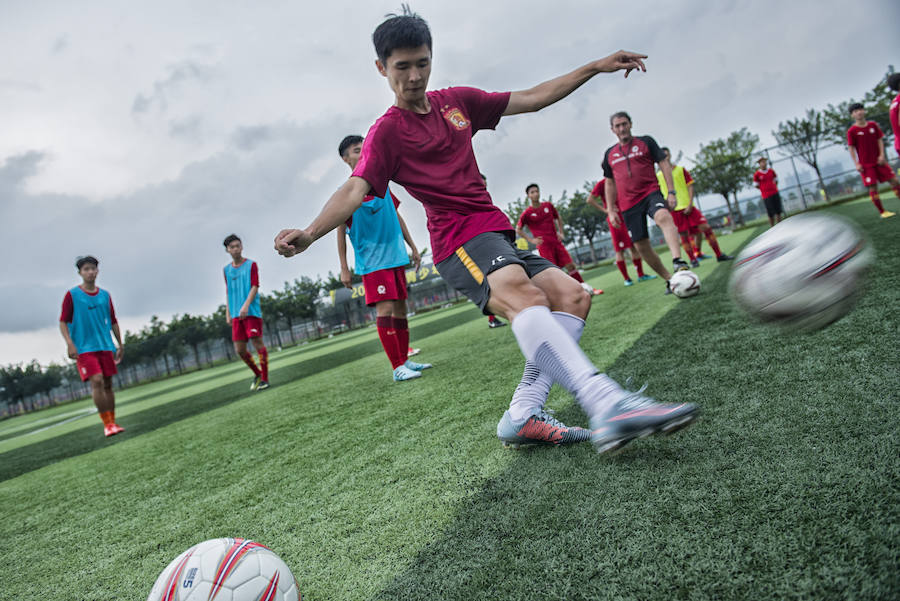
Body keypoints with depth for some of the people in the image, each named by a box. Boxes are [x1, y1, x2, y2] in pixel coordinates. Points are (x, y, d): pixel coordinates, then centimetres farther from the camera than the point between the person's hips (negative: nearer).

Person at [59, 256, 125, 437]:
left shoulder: (105, 295, 12)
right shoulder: (72, 295, 0)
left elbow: (113, 322, 18)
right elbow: (63, 322, -1)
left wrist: (120, 345, 17)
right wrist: (70, 344, -14)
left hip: (106, 346, 4)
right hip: (84, 348, -4)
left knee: (108, 384, 6)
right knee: (97, 381, -17)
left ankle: (112, 422, 15)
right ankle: (107, 424, -11)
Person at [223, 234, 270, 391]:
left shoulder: (251, 265, 2)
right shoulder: (226, 270, 16)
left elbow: (255, 287, -7)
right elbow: (228, 292, 21)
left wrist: (246, 305, -20)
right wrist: (228, 313, 14)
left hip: (252, 312, -5)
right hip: (236, 315, 5)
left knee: (257, 343, -9)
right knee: (240, 350, 2)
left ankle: (264, 379, 0)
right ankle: (257, 374, 22)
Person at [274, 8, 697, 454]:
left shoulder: (457, 101, 17)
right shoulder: (387, 132, 1)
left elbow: (530, 99, 22)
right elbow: (355, 190, -13)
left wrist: (595, 67, 22)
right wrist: (309, 233, -31)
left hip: (497, 235, 8)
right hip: (459, 241, -8)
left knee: (572, 297, -7)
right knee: (522, 296, -35)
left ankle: (523, 415, -15)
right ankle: (609, 405, -51)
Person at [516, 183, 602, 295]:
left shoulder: (548, 205, 8)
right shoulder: (527, 213, -4)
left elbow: (558, 218, 23)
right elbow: (518, 230, 3)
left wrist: (561, 232, 12)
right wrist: (531, 240, -4)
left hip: (556, 242, 4)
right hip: (544, 246, -4)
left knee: (570, 265, 3)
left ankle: (587, 288, 11)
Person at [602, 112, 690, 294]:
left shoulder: (645, 142, 7)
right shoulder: (609, 154, 14)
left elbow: (664, 164, 4)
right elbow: (610, 184, 19)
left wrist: (671, 192, -6)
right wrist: (610, 210, 12)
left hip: (651, 193, -3)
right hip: (628, 204, 4)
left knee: (663, 217, -36)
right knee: (641, 246, 0)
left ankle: (678, 261, -54)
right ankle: (669, 279, 14)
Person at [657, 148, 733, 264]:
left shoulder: (681, 170, 7)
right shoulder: (658, 176, 5)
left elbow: (690, 186, 4)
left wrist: (690, 204, -8)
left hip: (688, 207, 1)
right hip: (674, 210, -1)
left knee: (706, 228, -6)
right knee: (684, 236, -3)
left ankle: (719, 255, 4)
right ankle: (693, 259, 9)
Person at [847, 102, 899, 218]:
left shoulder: (873, 125, 6)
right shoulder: (852, 131, -6)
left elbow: (880, 140, 7)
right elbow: (851, 148, -5)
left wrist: (882, 155, -6)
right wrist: (856, 164, -11)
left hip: (878, 161, 4)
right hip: (866, 165, -4)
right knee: (873, 188, -5)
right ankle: (882, 212, 4)